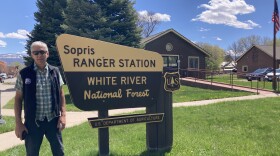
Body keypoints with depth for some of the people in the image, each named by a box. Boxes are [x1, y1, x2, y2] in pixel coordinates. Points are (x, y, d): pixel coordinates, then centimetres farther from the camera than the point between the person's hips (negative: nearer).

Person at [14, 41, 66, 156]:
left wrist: (63, 115, -2)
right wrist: (18, 123, -4)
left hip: (53, 120, 1)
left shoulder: (55, 72, 0)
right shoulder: (24, 74, -5)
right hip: (33, 122, -1)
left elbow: (61, 93, 6)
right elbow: (18, 98, -1)